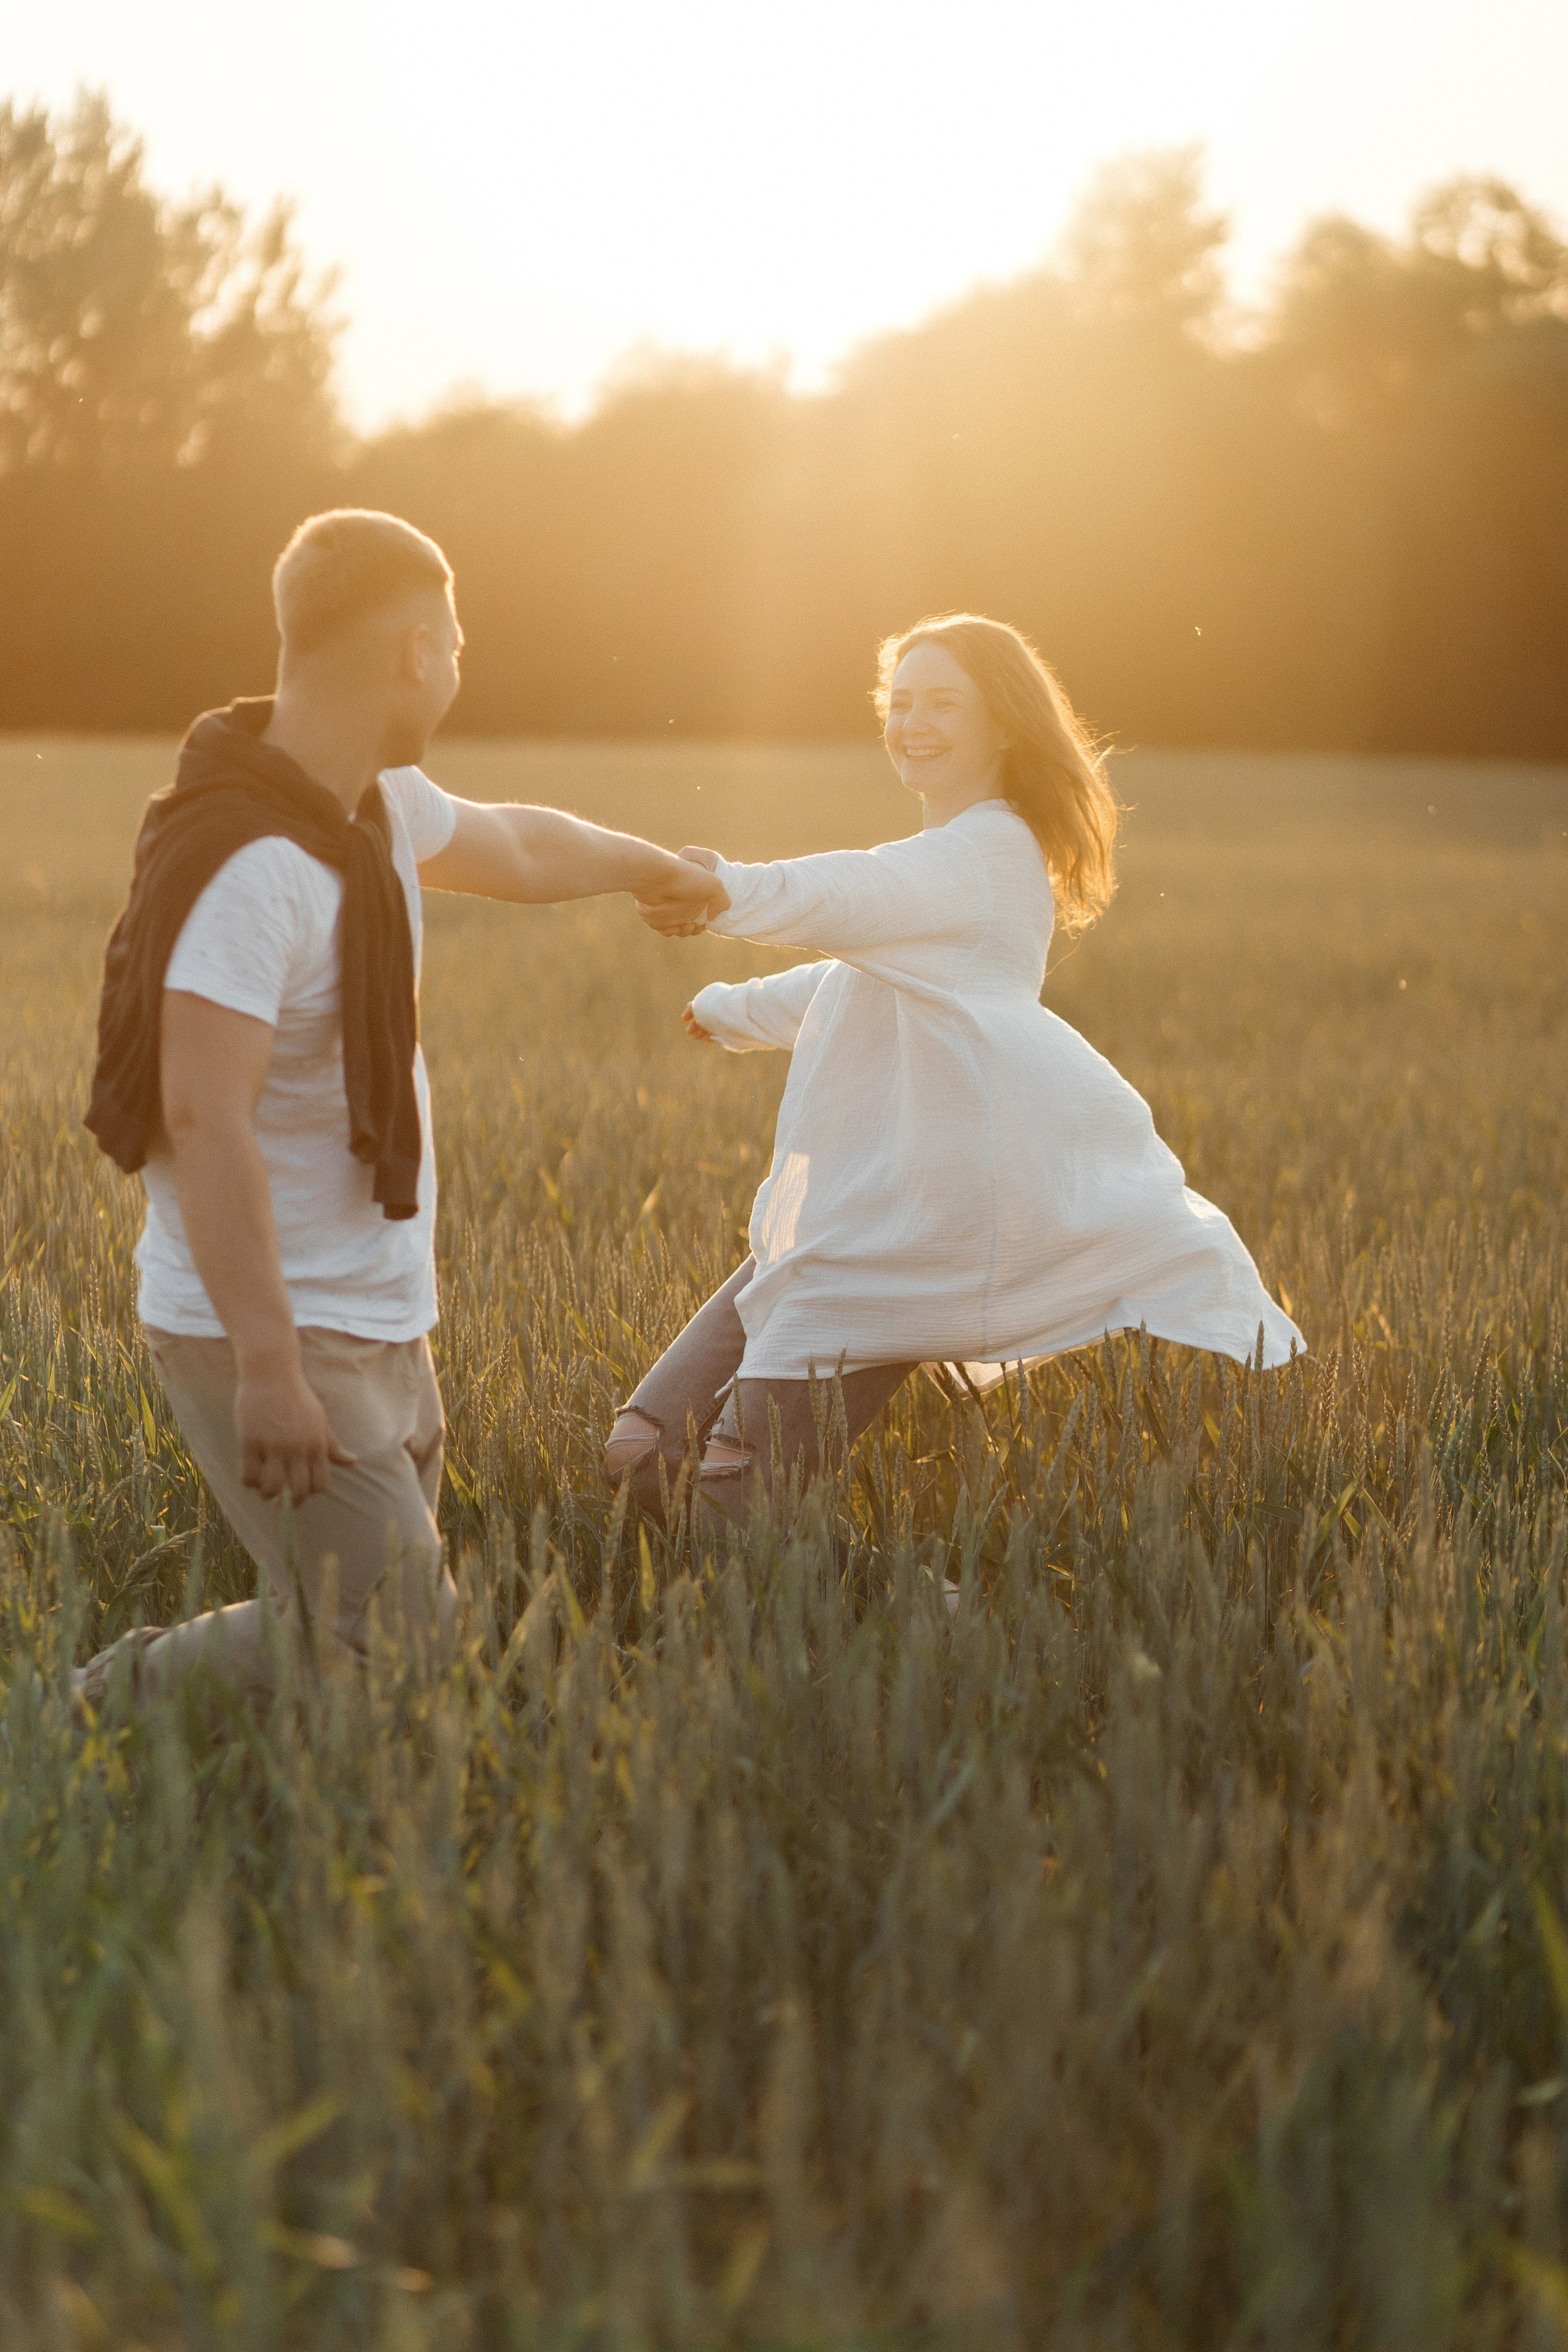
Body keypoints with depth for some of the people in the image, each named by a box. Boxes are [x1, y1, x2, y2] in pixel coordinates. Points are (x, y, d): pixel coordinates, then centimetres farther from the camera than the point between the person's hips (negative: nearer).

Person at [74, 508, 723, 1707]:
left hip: (379, 1329, 10)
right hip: (278, 1338, -10)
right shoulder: (251, 858, -23)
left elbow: (509, 845, 29)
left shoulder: (378, 803, 7)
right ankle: (126, 1698, 2)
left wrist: (656, 865, 47)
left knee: (383, 1624, 11)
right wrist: (269, 1369, -29)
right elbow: (203, 1119, -27)